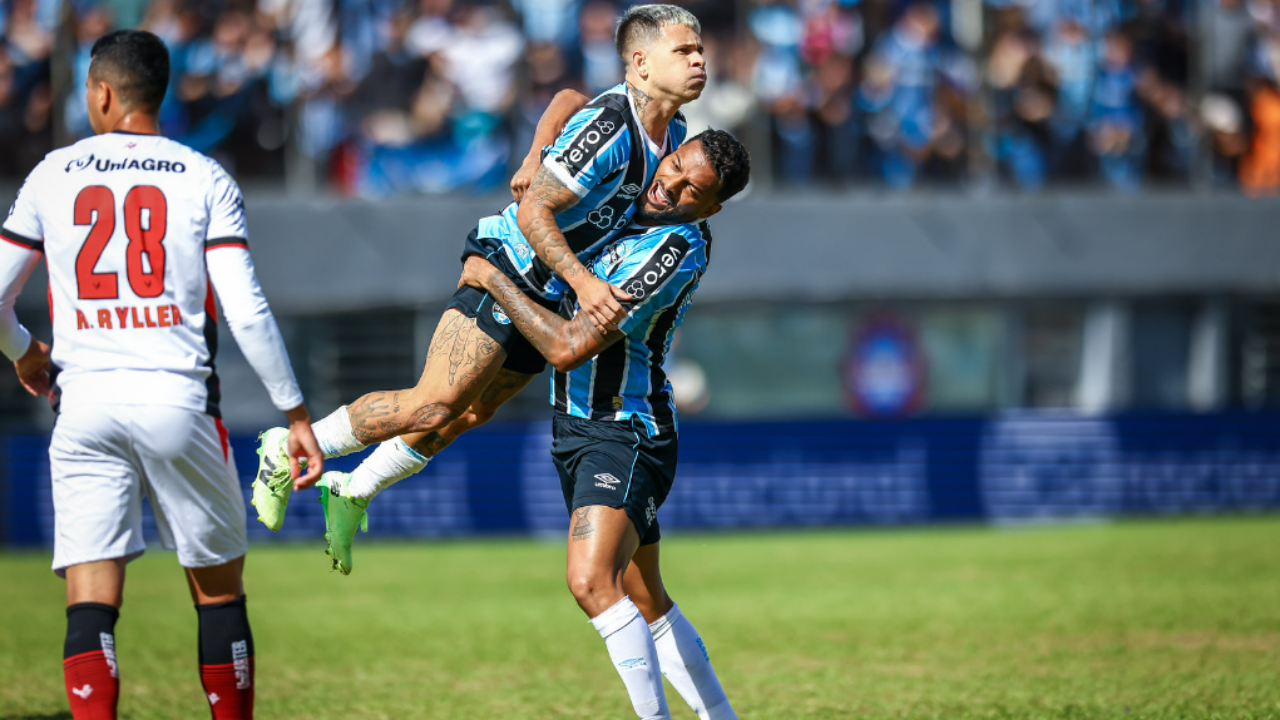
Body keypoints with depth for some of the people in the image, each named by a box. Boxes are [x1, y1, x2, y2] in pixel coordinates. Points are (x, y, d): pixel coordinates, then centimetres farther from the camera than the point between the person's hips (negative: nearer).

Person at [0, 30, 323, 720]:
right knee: (219, 589, 12)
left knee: (90, 604, -3)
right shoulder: (205, 179, 2)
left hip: (85, 404, 1)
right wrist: (295, 412, 0)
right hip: (177, 400, -1)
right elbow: (246, 312, -6)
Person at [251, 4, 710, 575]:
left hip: (549, 297, 9)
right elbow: (533, 211, -25)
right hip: (507, 271, -9)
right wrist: (582, 281, -34)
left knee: (468, 415, 15)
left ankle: (353, 493, 33)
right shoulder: (608, 125, -24)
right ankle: (290, 451, 2)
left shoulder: (671, 132, 5)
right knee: (432, 407, -15)